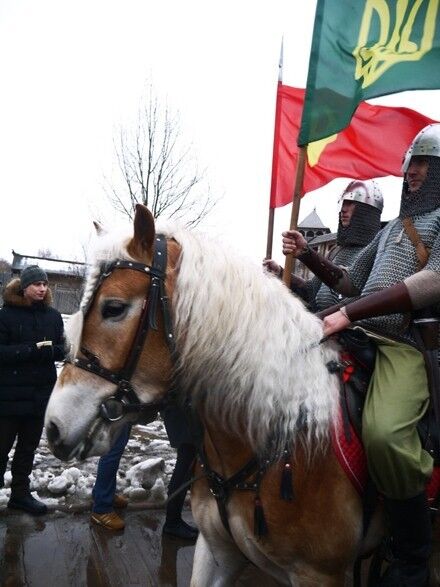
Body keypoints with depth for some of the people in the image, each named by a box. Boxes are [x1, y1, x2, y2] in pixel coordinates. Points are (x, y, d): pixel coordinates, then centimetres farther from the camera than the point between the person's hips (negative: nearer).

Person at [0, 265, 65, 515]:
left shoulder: (53, 315, 4)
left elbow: (62, 350, 5)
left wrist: (51, 350, -17)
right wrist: (33, 349, -23)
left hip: (41, 392, 4)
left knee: (29, 447, 16)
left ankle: (21, 493, 30)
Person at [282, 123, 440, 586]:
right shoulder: (392, 228, 26)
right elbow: (349, 283, 31)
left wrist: (348, 314, -23)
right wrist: (306, 254, 15)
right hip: (359, 336, 9)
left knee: (383, 433, -31)